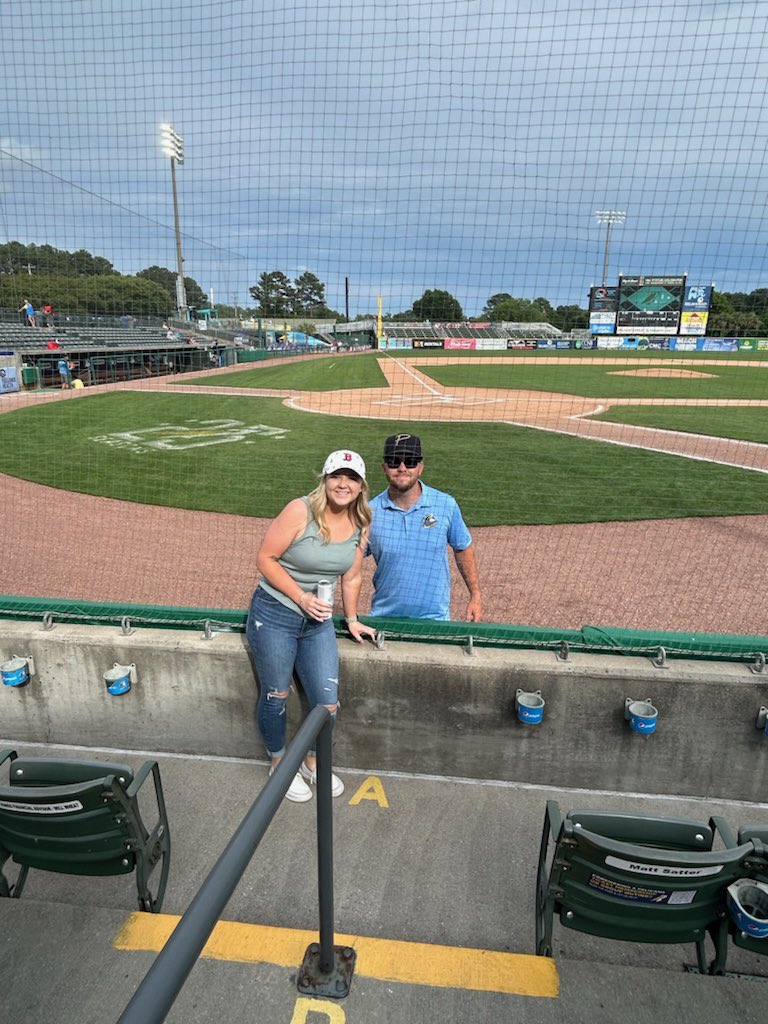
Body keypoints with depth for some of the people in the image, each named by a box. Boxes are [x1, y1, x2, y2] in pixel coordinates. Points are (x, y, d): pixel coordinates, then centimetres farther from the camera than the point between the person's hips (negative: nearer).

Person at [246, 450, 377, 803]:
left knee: (327, 703, 6)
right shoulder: (300, 511, -20)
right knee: (276, 697, 11)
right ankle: (280, 765, 38)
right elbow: (265, 559, -16)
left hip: (318, 620, 5)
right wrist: (301, 596, -21)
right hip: (274, 615, -4)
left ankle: (312, 762, 36)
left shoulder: (360, 524, -3)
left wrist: (351, 620, 15)